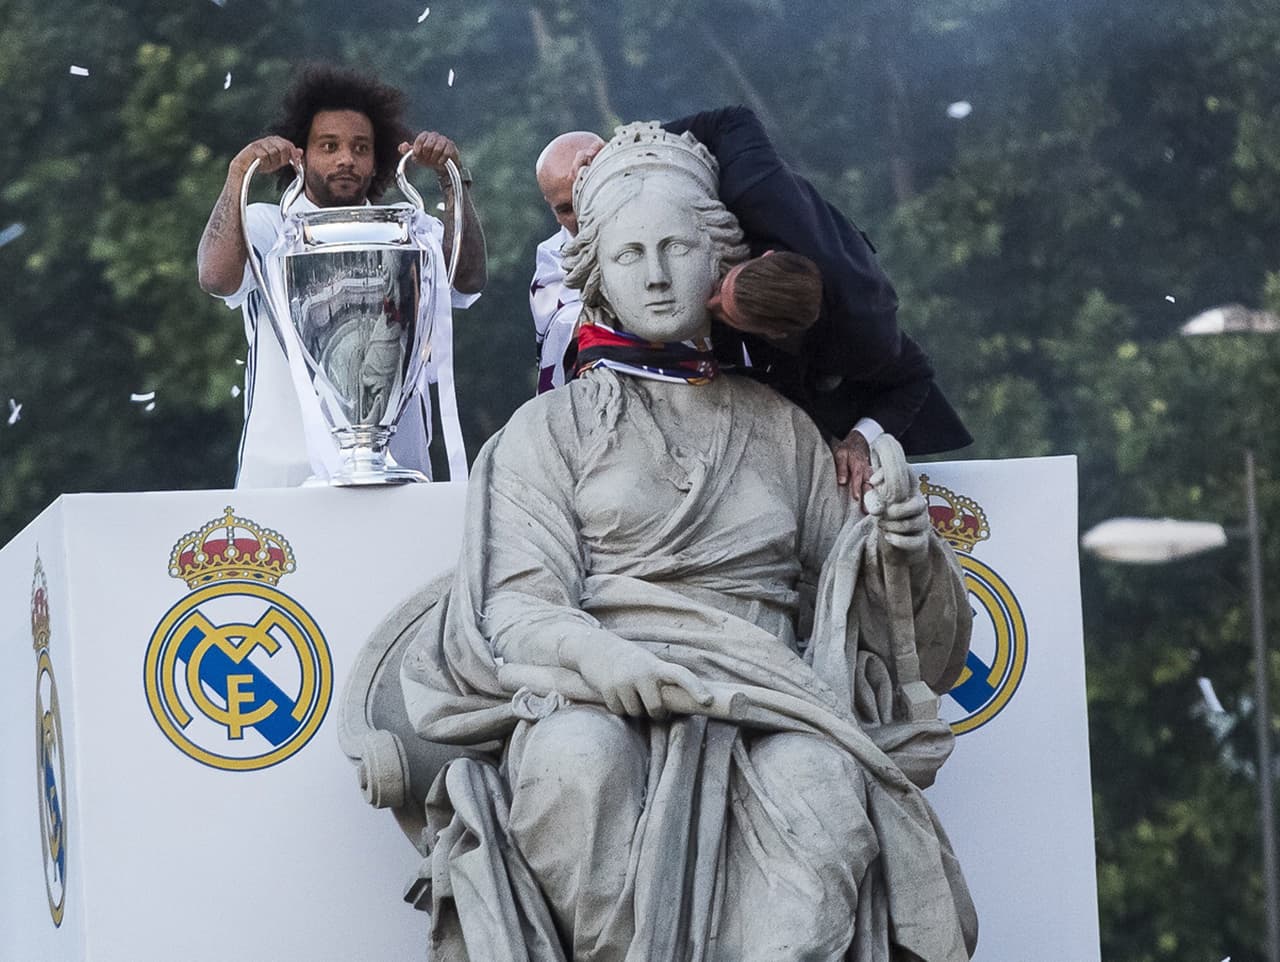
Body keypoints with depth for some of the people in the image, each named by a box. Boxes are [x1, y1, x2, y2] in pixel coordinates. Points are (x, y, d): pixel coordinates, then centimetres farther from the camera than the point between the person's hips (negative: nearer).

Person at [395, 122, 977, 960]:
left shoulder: (779, 429, 26)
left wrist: (898, 540, -1)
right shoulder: (552, 428, 18)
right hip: (598, 698, -1)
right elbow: (519, 603, 3)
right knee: (578, 762, -38)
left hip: (764, 695, 1)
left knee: (817, 783, -35)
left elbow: (850, 600, 23)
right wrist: (595, 654, -21)